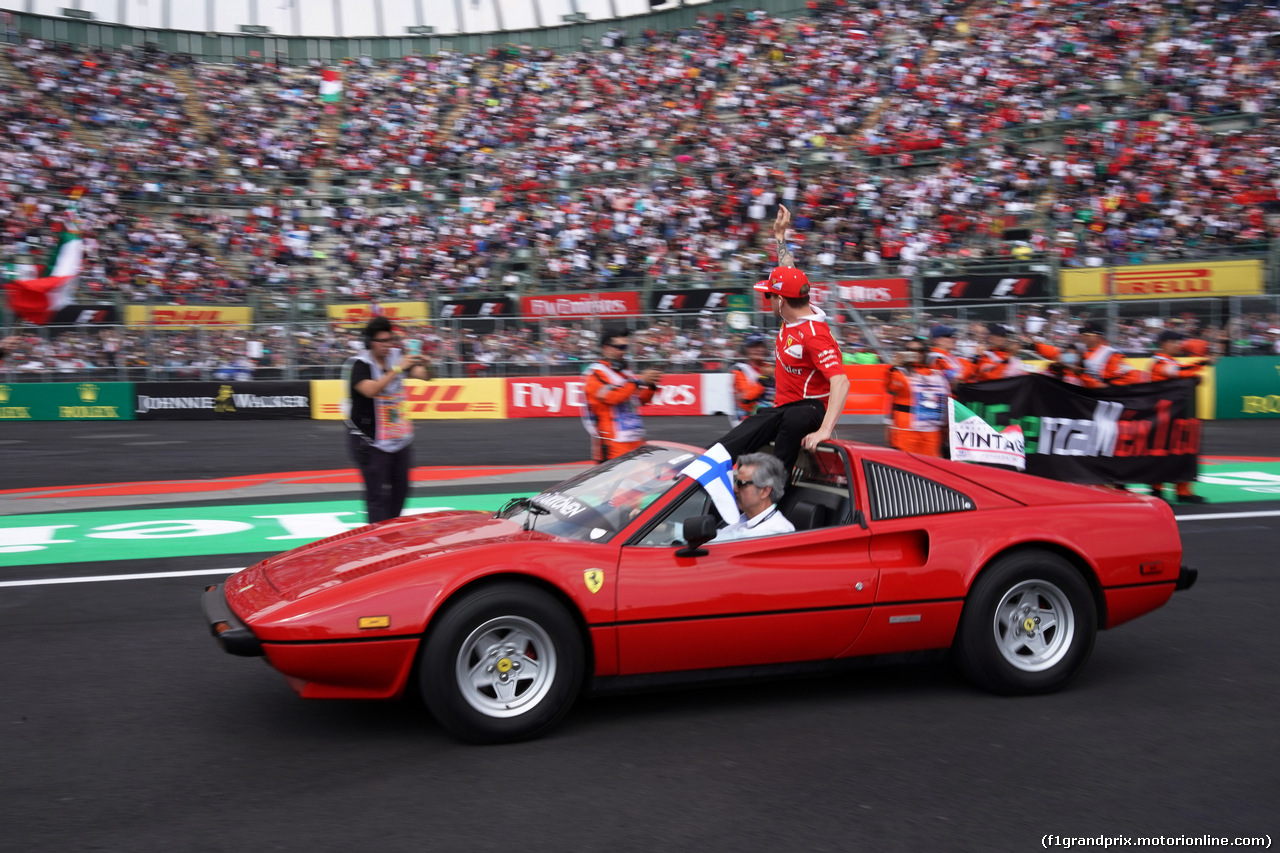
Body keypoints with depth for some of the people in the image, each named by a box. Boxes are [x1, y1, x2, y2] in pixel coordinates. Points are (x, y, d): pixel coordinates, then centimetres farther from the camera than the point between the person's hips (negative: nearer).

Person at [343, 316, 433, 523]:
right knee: (378, 496, -7)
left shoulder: (396, 356, 3)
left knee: (400, 488, 15)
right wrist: (397, 369, -33)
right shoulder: (359, 364, -14)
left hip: (400, 439, 7)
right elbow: (371, 390, -31)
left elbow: (422, 375, -1)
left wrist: (425, 367, -24)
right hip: (371, 442, -7)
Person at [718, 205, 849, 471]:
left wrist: (824, 431, -41)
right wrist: (780, 235, 31)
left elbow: (841, 382, -32)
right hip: (782, 410, 10)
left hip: (810, 407, -10)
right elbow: (789, 275, 24)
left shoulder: (814, 334, -22)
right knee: (724, 448, -5)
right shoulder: (795, 314, 4)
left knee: (794, 420, -46)